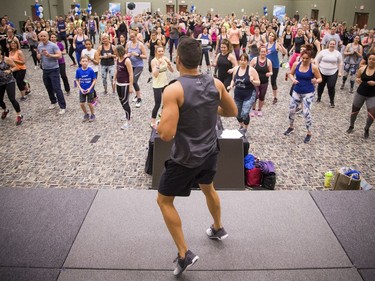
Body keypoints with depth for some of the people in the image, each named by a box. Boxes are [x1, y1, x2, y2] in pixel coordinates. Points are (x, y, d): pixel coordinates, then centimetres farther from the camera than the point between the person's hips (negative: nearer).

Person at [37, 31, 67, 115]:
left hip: (54, 70, -7)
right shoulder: (39, 46, 6)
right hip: (45, 70, 7)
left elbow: (59, 55, -18)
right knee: (48, 88, 16)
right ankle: (53, 102, 35)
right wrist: (40, 55, -7)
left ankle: (62, 107, -5)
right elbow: (38, 56, 16)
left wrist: (49, 55, -27)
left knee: (57, 88, -9)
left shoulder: (53, 45, -13)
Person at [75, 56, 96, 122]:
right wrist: (80, 88, -10)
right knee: (81, 104, 5)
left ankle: (92, 115, 28)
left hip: (89, 90, -2)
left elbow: (94, 80, -9)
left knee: (89, 103, 4)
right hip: (82, 90, 3)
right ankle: (86, 114, 29)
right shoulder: (78, 70, -8)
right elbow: (77, 80, 1)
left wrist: (90, 88, -16)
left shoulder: (90, 70, -15)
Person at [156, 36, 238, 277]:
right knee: (208, 188, 33)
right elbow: (232, 112, 8)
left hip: (186, 158, -6)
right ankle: (219, 229, 54)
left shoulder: (174, 90, -24)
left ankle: (185, 255, 14)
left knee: (164, 200, 13)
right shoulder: (216, 83, -7)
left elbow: (166, 134, -28)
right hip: (210, 151, 6)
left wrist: (159, 124, -6)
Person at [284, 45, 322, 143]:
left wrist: (316, 81, -29)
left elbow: (320, 79, -6)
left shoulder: (314, 67, -15)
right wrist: (293, 79, -13)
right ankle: (291, 127, 40)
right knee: (291, 110, 13)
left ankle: (309, 133, 9)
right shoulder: (296, 64, -6)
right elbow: (291, 74, 8)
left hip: (308, 93, -4)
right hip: (296, 91, 4)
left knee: (306, 112, -10)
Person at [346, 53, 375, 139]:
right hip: (360, 93, 2)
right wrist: (357, 80, -11)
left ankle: (367, 129, 19)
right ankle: (351, 126, 38)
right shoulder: (362, 69, -3)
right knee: (354, 111, 13)